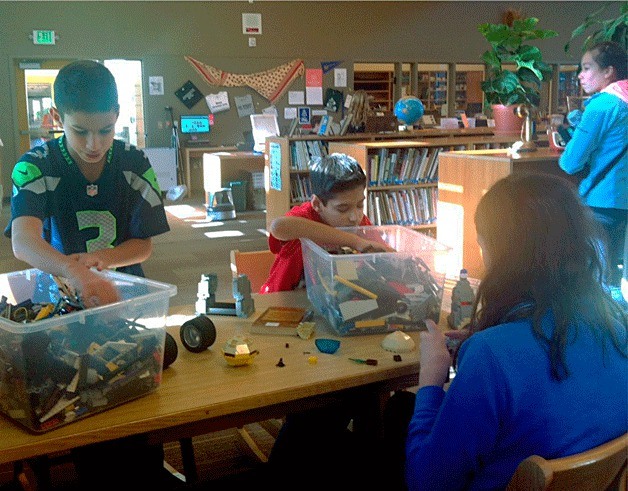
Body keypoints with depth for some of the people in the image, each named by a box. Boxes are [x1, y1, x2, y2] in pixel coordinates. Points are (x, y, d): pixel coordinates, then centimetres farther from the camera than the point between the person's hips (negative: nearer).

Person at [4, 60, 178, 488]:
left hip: (126, 293, 2)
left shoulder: (135, 165, -8)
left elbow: (144, 245, -4)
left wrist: (98, 259, -25)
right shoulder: (36, 167, -17)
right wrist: (76, 273, -54)